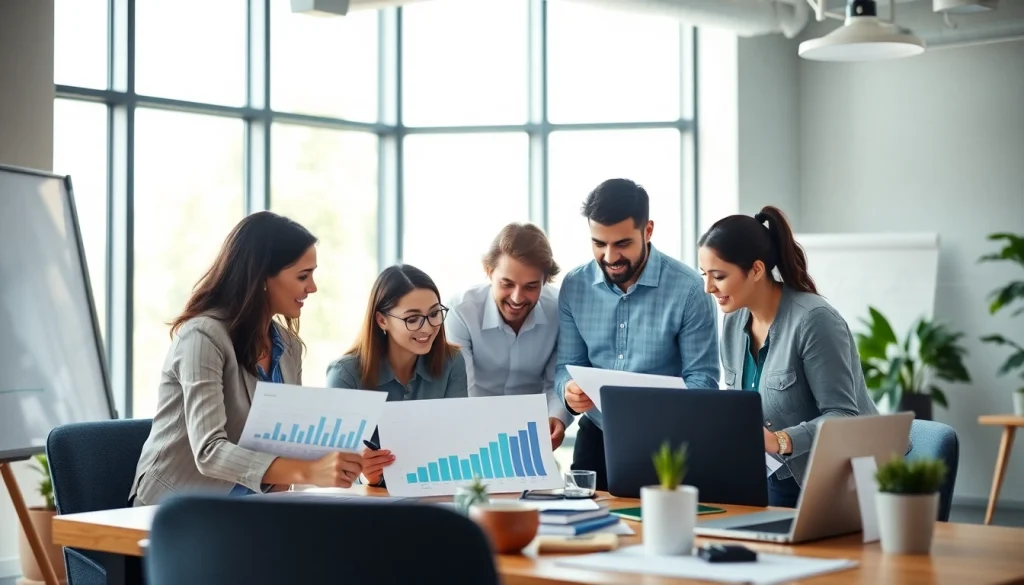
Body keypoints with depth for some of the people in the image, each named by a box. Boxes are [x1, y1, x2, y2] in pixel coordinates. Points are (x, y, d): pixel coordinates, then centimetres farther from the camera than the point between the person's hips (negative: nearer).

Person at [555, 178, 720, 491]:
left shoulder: (687, 288, -10)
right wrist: (568, 390, -17)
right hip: (596, 437, 3)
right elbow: (567, 366, 6)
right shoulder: (574, 286, 2)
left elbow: (702, 379, -9)